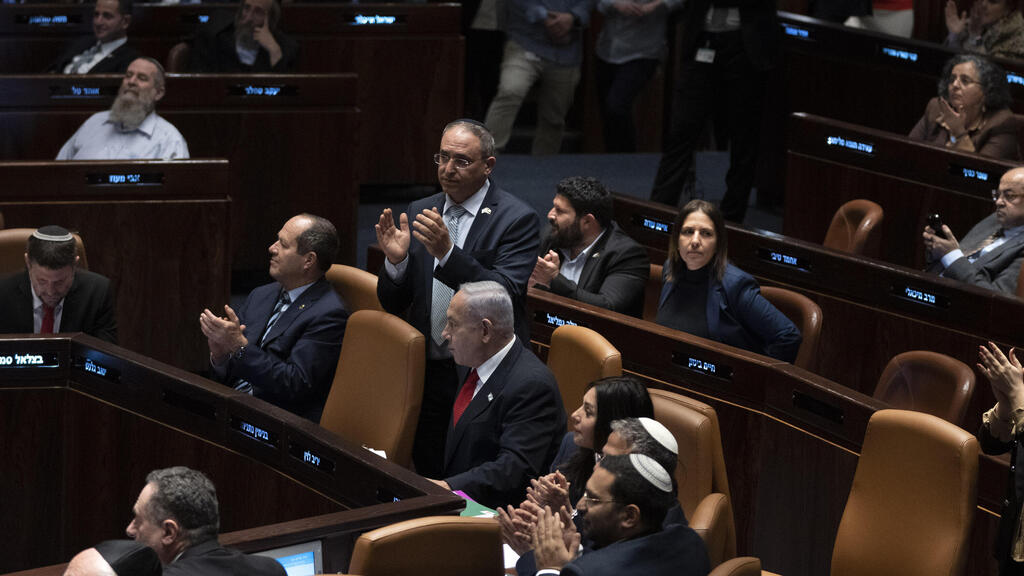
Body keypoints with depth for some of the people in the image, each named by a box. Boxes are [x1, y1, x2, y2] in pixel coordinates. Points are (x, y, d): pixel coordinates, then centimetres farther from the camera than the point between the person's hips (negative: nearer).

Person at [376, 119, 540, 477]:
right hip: (427, 372, 5)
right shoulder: (419, 213, 10)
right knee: (426, 478, 9)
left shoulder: (517, 219, -7)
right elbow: (392, 304, 10)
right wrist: (396, 260, -11)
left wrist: (447, 252, -29)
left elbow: (505, 295, -20)